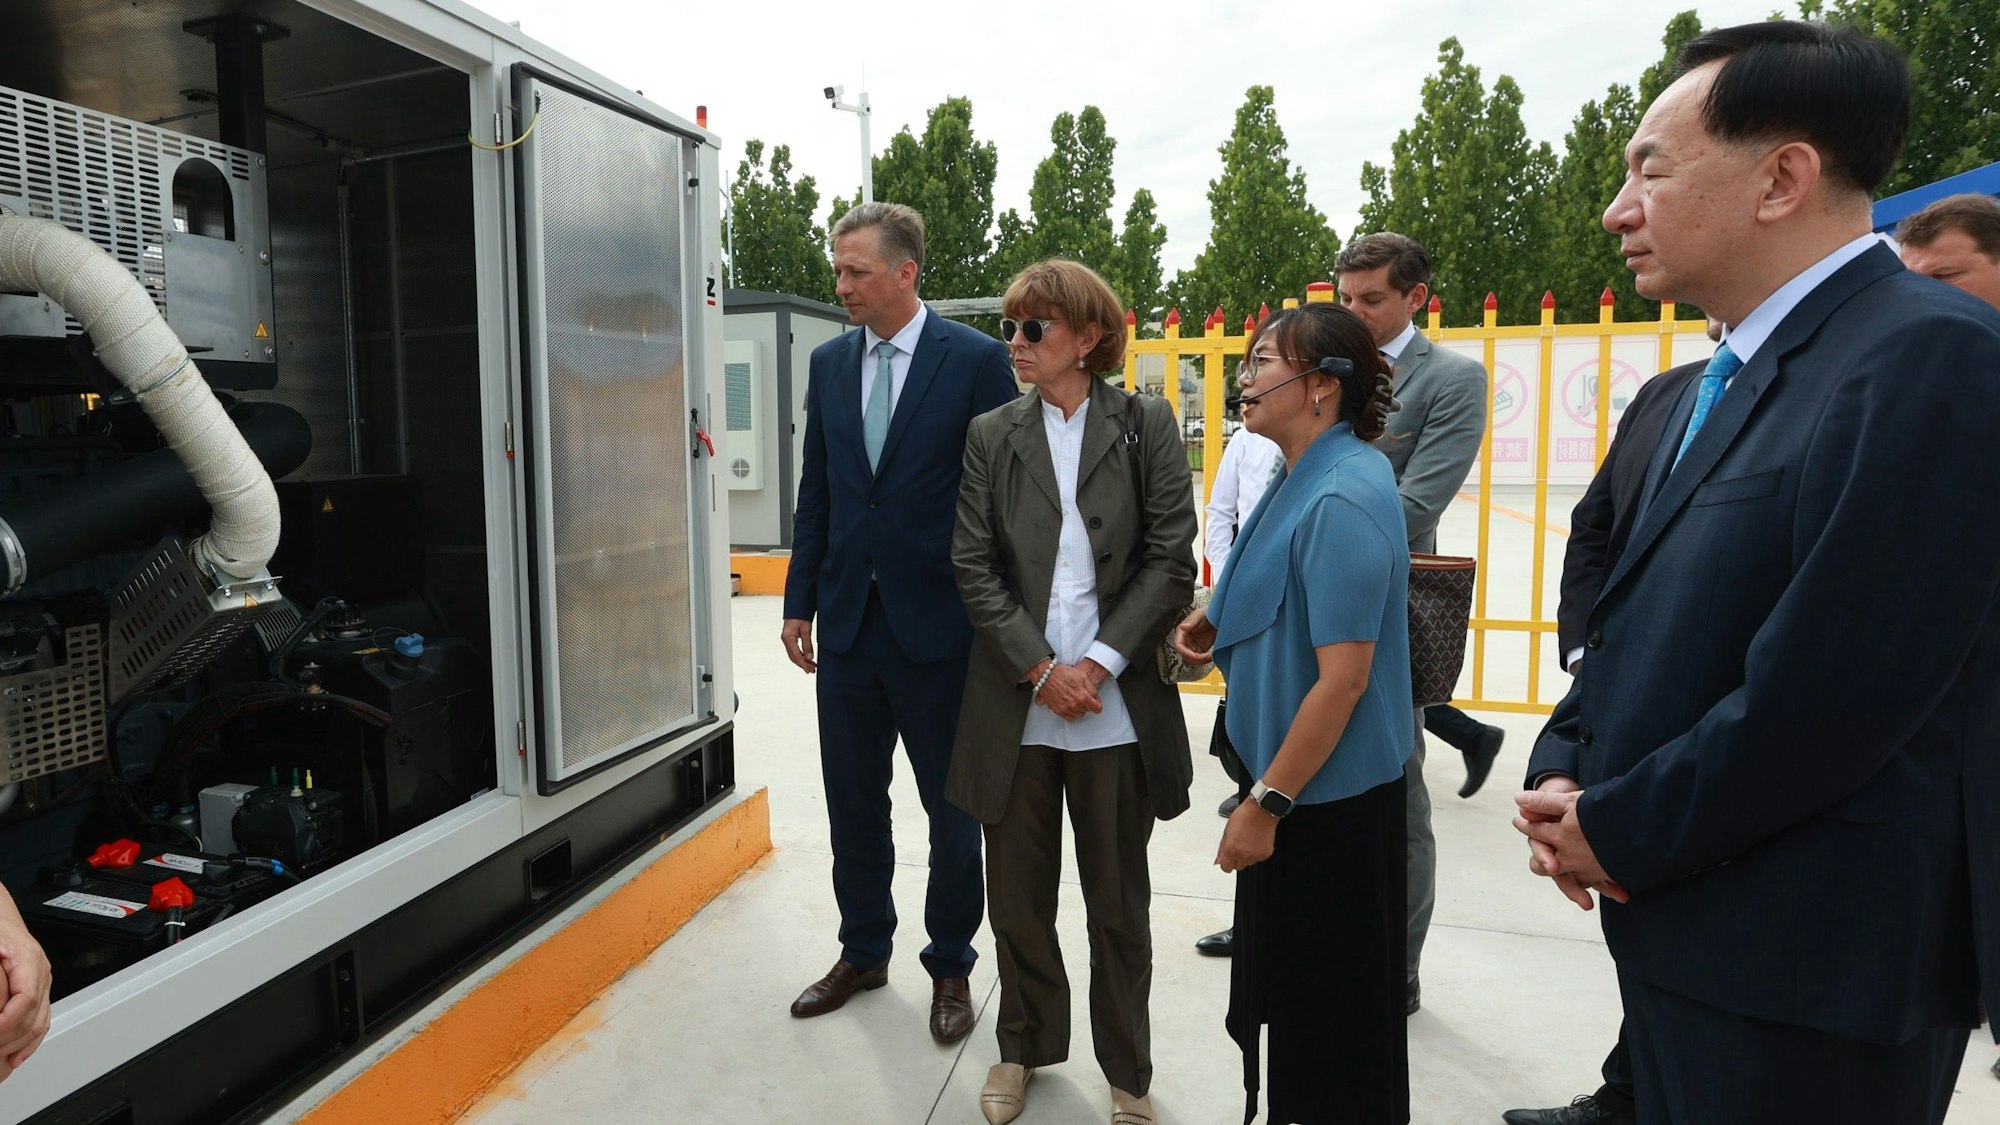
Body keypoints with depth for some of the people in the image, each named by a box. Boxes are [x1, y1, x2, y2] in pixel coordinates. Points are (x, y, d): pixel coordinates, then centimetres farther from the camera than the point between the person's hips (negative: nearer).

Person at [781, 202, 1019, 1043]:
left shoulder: (977, 360, -8)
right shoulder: (829, 361, 7)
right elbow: (815, 492, 11)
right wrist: (800, 602, 9)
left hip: (938, 623, -4)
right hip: (849, 621, 5)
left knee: (953, 808, 10)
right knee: (852, 802, 16)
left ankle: (950, 967, 30)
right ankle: (863, 951, 36)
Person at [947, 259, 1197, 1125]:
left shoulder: (1146, 425, 1)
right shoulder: (991, 436, 6)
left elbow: (1172, 560, -4)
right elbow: (974, 568, 0)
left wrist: (1100, 663, -13)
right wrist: (1040, 670, -10)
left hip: (1117, 707, -1)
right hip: (1017, 706, 2)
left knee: (1119, 905, 12)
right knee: (1018, 895, 14)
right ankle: (1025, 1046, 38)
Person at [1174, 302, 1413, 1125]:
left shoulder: (1342, 499, -24)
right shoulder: (1307, 476, 6)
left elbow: (1343, 678, -25)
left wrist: (1266, 803, -20)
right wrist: (1221, 623, 1)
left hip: (1328, 796, -9)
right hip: (1295, 779, 9)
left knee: (1327, 1003, 10)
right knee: (1290, 981, 23)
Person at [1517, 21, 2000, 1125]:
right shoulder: (1721, 380, 11)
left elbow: (1826, 689, -25)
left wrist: (1619, 833, -13)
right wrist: (1563, 772, -3)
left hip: (1809, 970, -8)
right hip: (1687, 930, 8)